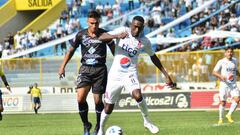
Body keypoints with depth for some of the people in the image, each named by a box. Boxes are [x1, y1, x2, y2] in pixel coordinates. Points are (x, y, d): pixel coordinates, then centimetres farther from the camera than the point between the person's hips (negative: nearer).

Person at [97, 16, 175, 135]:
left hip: (130, 74, 0)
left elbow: (153, 57, 16)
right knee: (108, 108, 5)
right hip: (115, 74, 0)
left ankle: (147, 121, -7)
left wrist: (166, 75, 14)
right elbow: (101, 37, -15)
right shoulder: (123, 31, -6)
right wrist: (115, 36, -34)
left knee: (138, 96, -29)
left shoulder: (144, 42, 0)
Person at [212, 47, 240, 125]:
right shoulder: (221, 62, -3)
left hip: (233, 84, 3)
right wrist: (221, 76, -20)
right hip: (224, 84, -3)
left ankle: (229, 115, 0)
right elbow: (214, 72, -3)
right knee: (223, 102, -2)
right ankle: (221, 119, 13)